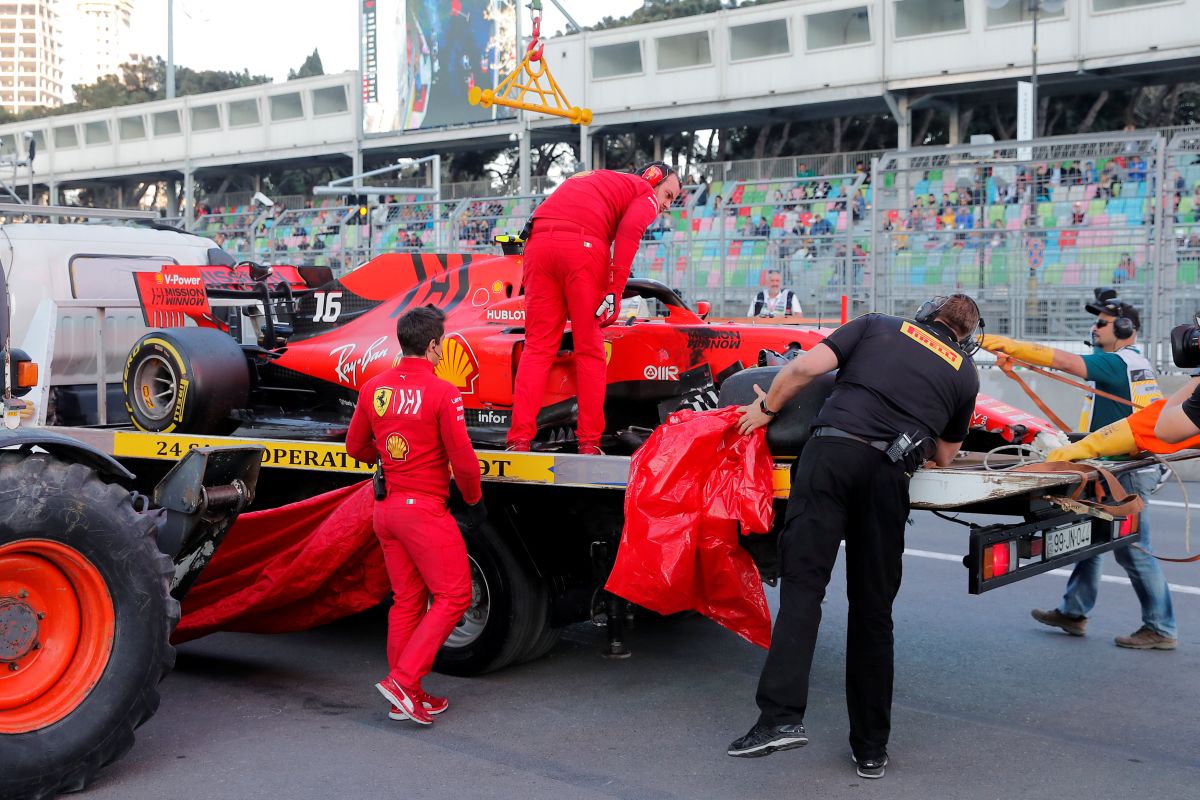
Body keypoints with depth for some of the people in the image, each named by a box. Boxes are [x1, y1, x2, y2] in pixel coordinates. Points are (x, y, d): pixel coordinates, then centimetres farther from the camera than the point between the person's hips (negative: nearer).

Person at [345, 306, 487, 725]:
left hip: (386, 507, 7)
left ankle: (406, 698, 20)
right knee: (453, 596, 3)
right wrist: (475, 501, 4)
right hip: (424, 508, -7)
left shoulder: (373, 388, 5)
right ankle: (403, 680, -6)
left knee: (407, 600, 15)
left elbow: (356, 446, 15)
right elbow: (462, 458, -13)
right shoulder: (442, 393, -14)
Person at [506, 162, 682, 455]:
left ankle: (520, 439, -4)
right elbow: (629, 231, -6)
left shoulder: (594, 179, 38)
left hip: (539, 240, 5)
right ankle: (589, 442, 3)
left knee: (538, 345, 5)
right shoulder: (646, 194, 16)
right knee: (589, 348, 4)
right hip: (584, 245, -5)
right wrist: (615, 291, -9)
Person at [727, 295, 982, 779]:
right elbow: (944, 457, 29)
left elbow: (805, 367, 7)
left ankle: (781, 716, -20)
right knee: (873, 609, 9)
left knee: (802, 582, -6)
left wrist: (767, 408, 22)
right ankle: (871, 748, 13)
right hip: (890, 474, 2)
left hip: (832, 450, -1)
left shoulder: (877, 326, 19)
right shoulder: (965, 374, 23)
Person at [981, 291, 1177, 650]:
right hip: (1114, 470, 11)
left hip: (1126, 473, -11)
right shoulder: (1136, 362, 16)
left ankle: (1160, 629, 4)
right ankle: (1073, 612, 22)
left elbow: (1063, 360, -25)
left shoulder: (1117, 362, -17)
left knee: (1132, 549, -4)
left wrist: (1010, 345, -23)